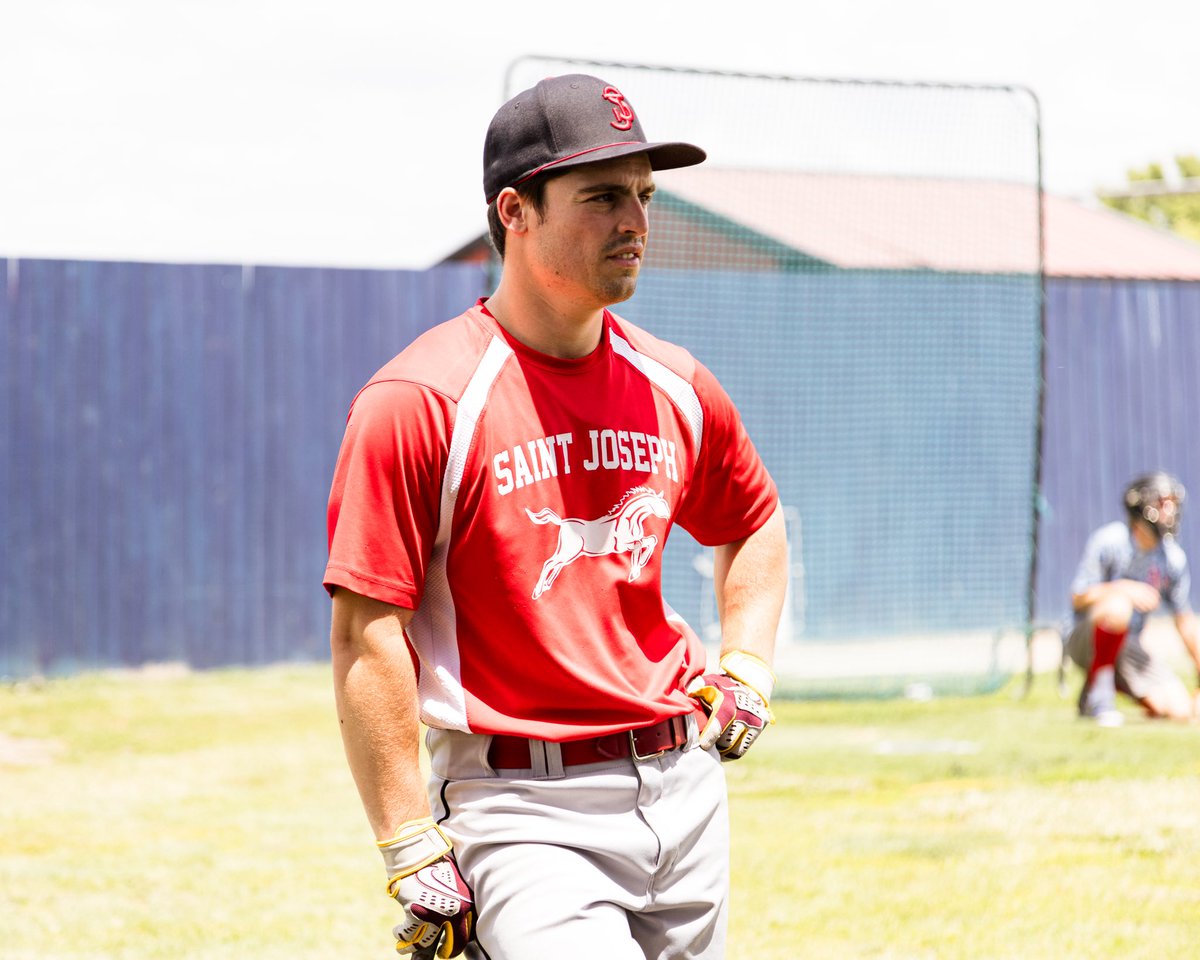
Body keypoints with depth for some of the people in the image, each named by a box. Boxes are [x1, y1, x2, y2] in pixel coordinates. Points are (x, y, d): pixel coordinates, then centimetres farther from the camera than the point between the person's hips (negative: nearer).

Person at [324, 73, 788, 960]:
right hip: (523, 810, -6)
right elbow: (366, 635, -14)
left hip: (684, 784, 7)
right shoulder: (420, 403, -11)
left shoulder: (677, 389, 8)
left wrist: (747, 670, 12)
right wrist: (416, 855, -17)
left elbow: (754, 523, 28)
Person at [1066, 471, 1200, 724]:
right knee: (1117, 606, -39)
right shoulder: (1109, 541, -14)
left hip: (1129, 647, 5)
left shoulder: (1173, 558, 0)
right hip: (1085, 642, -5)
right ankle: (1096, 694, -24)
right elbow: (1078, 598, -16)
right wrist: (1124, 588, -33)